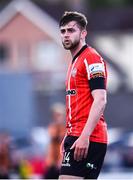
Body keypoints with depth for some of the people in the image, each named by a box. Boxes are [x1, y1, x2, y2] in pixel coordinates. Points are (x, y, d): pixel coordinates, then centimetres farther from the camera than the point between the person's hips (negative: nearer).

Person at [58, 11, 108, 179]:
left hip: (86, 140, -10)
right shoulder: (75, 61, 22)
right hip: (77, 136, 10)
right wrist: (68, 136, 22)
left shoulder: (92, 58, -8)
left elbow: (100, 100, -18)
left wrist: (84, 136, -25)